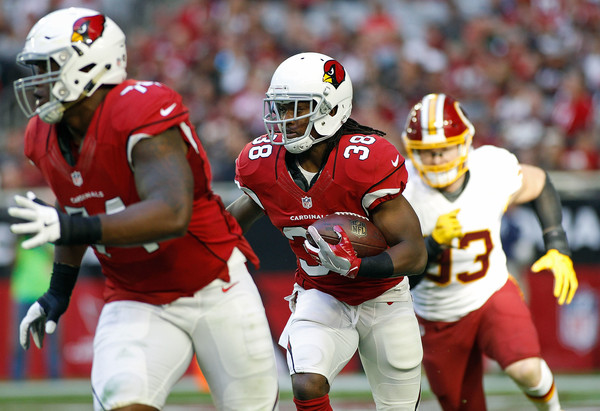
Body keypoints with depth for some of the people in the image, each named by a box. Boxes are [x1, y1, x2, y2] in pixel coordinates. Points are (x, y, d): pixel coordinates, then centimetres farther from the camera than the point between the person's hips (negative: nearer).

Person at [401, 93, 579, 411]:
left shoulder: (494, 172, -18)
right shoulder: (401, 191, -24)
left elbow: (539, 184, 7)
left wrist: (557, 248, -1)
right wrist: (434, 242, -40)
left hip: (492, 294, 0)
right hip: (438, 320, 0)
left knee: (526, 369, -27)